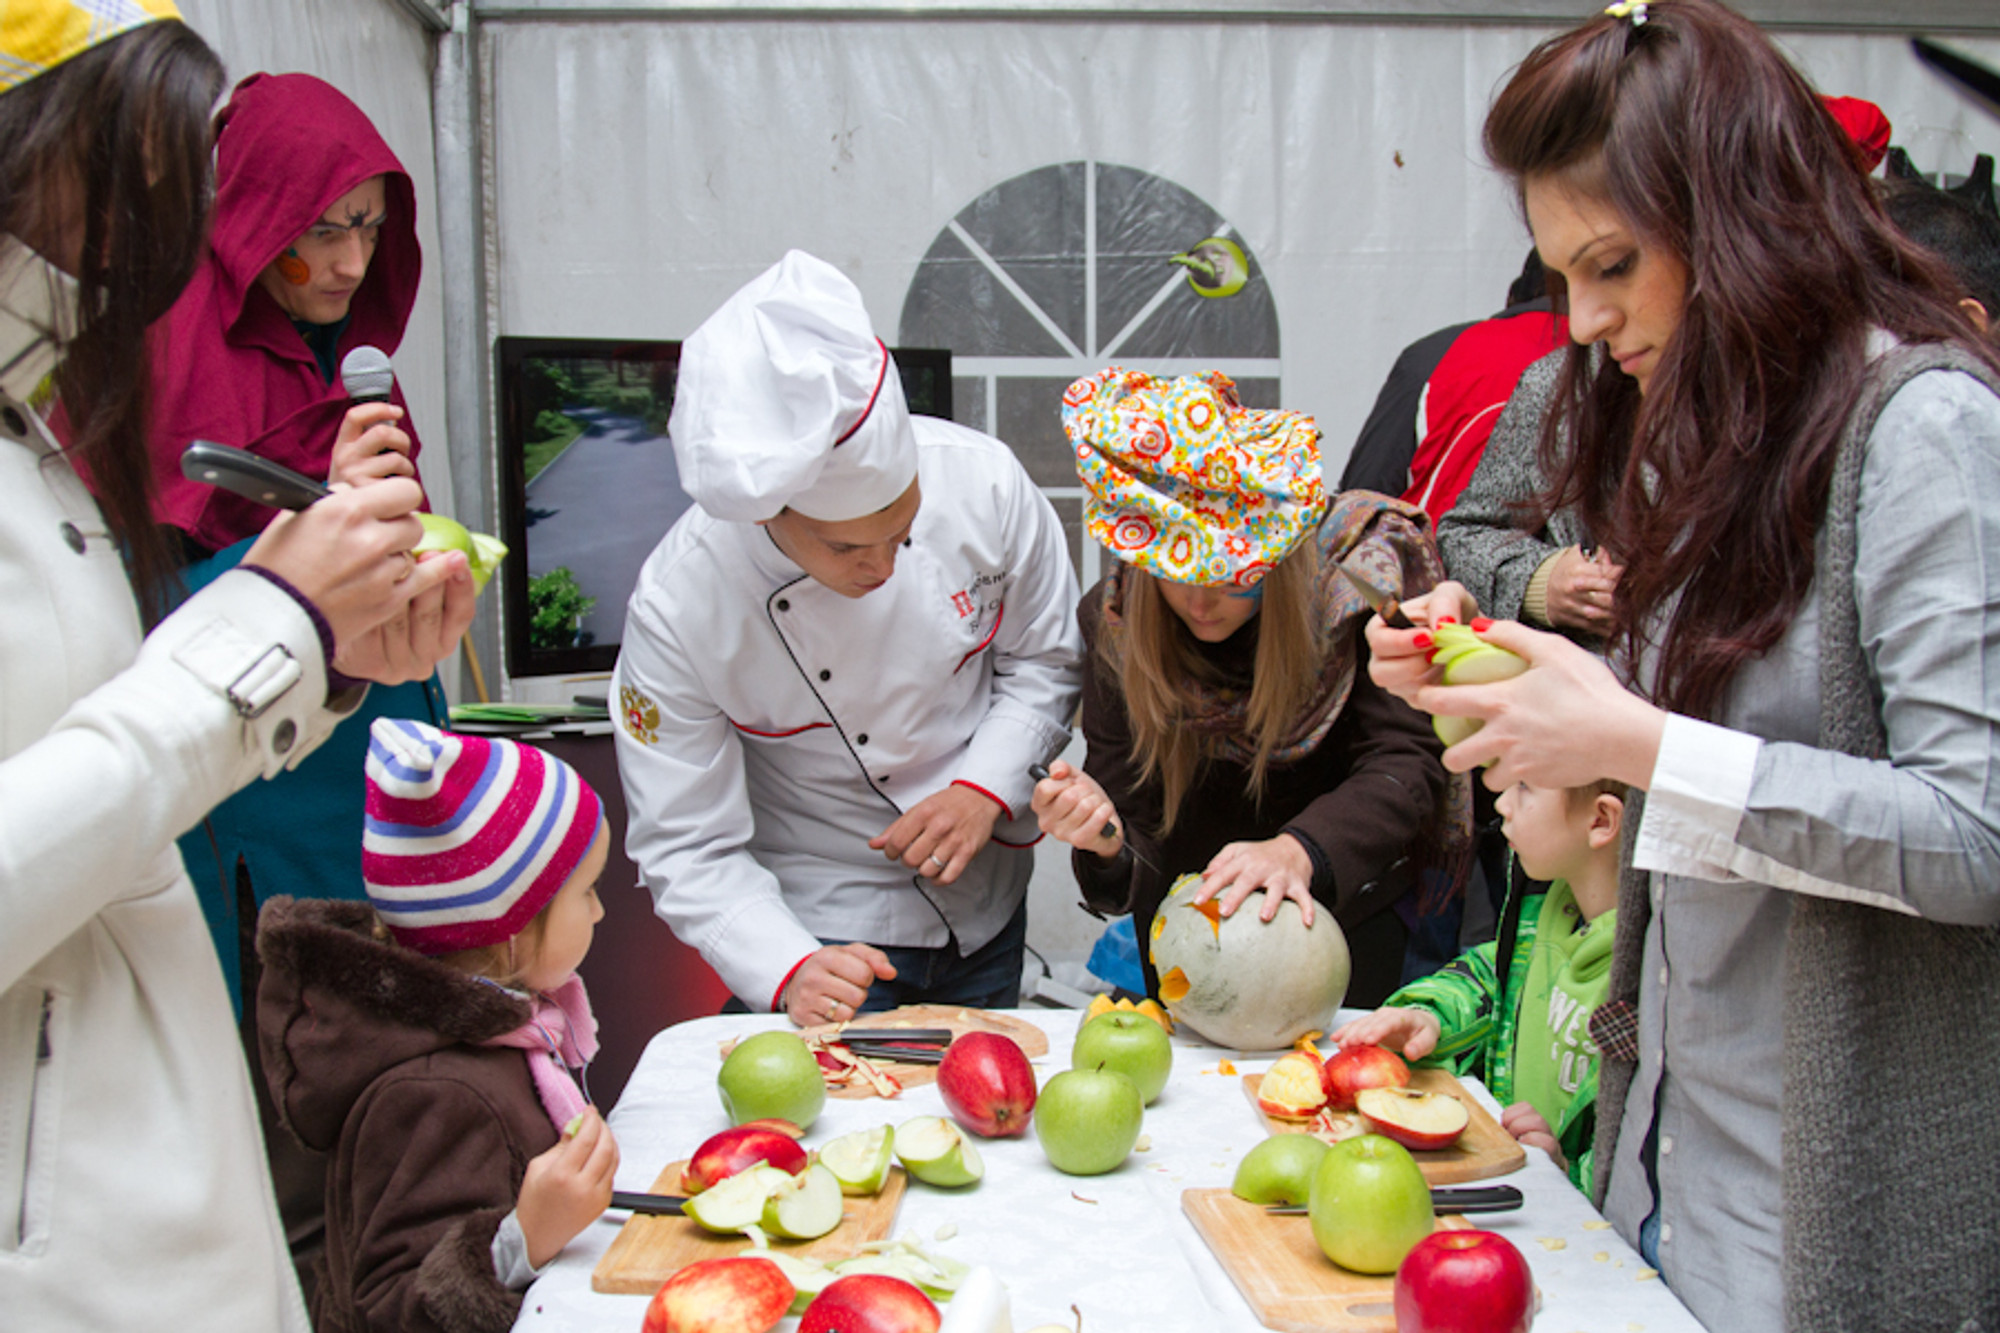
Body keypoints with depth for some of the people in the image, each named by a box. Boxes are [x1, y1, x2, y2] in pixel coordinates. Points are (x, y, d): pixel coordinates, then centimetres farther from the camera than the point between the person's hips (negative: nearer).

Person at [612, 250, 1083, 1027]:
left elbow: (1044, 659, -3)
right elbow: (687, 849, -18)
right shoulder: (677, 608, -27)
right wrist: (789, 971, -31)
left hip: (987, 908, 3)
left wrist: (987, 788, -18)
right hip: (820, 932, -3)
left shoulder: (980, 481, -21)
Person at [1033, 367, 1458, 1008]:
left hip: (1349, 897, -1)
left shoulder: (1366, 569, -19)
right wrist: (1105, 841, -37)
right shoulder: (1117, 621, -14)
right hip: (1198, 912, 1)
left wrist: (1297, 852, -42)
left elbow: (1405, 762, -24)